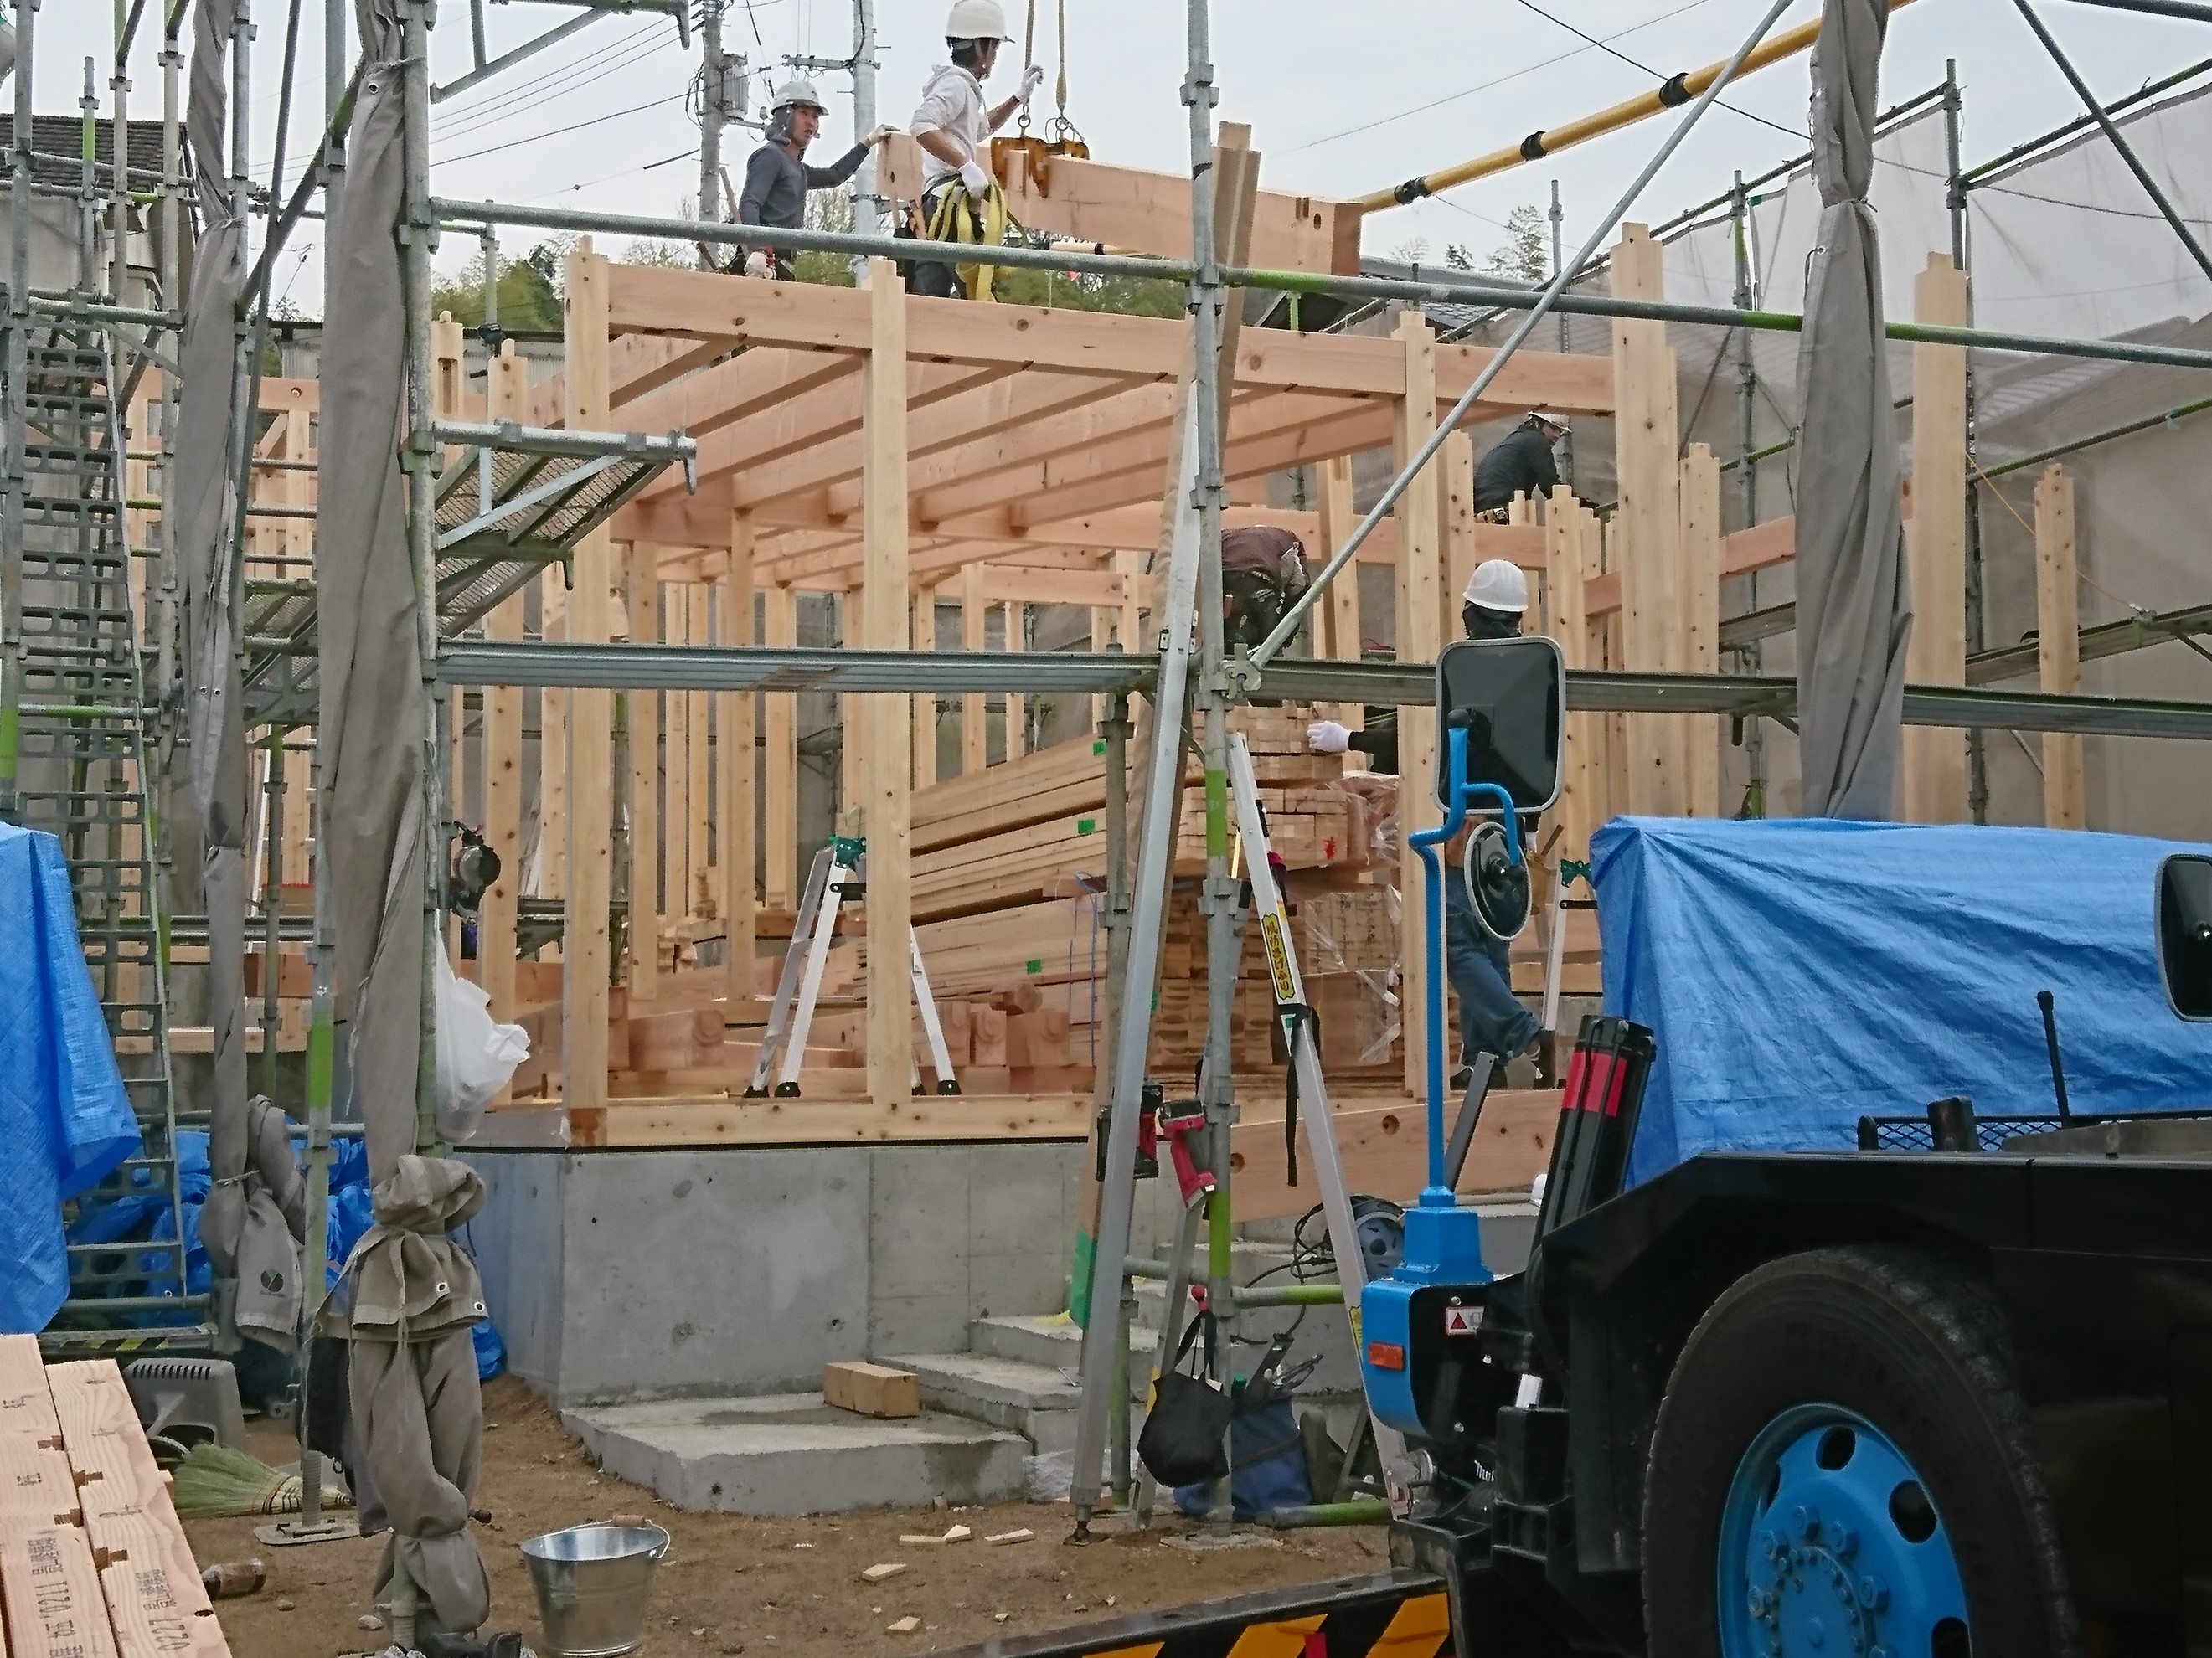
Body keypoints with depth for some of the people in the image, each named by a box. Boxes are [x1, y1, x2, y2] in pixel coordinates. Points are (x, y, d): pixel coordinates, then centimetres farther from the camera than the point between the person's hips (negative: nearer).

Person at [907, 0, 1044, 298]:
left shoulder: (962, 86, 25)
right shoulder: (956, 83, -6)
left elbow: (982, 128, 44)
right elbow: (921, 127, -23)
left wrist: (1020, 97, 38)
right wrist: (967, 165, -24)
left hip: (940, 205, 10)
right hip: (951, 202, -10)